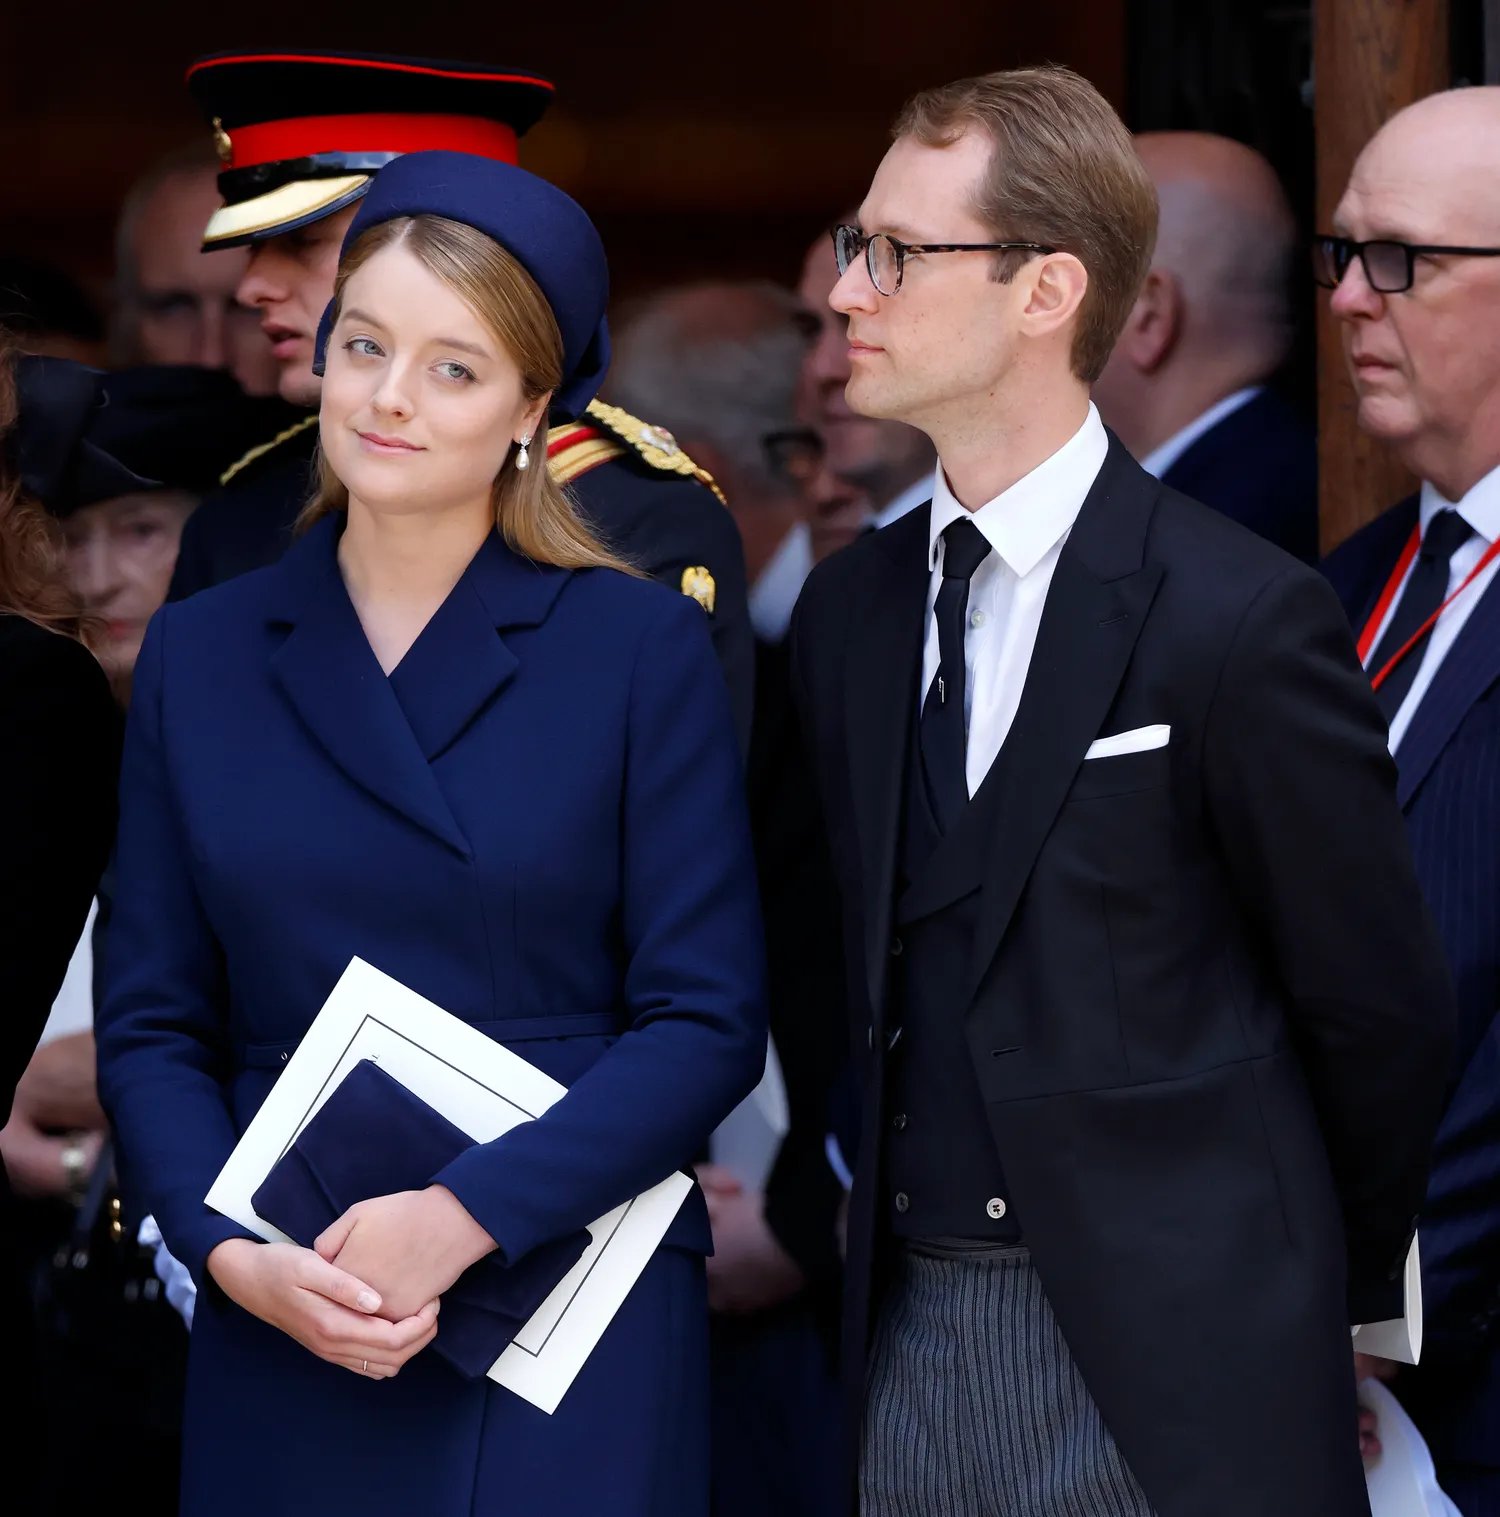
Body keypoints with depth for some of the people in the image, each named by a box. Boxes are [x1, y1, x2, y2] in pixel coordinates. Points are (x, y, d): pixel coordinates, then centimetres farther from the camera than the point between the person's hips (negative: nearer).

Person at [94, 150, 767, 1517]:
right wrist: (231, 1249, -11)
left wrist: (462, 1215, -16)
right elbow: (152, 1025, 7)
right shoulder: (200, 658, 8)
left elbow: (708, 1021, -5)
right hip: (282, 1352, 2)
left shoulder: (639, 647, -1)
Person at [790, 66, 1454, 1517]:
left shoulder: (1238, 618, -12)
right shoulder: (846, 611, 9)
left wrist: (1310, 1296, 5)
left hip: (1158, 1379, -5)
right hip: (907, 1337, 6)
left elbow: (1377, 1010, -5)